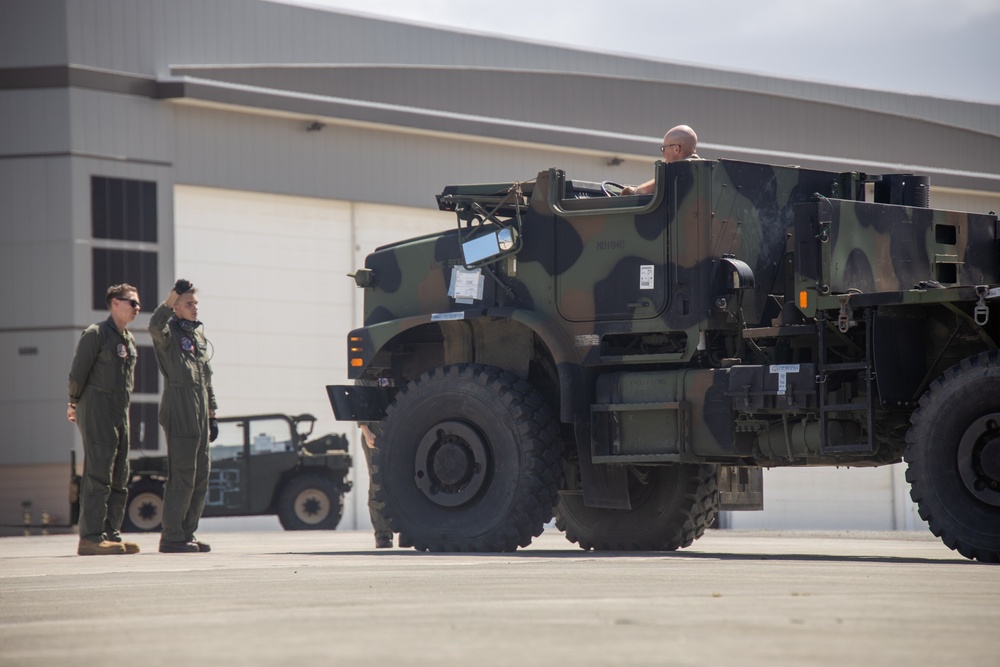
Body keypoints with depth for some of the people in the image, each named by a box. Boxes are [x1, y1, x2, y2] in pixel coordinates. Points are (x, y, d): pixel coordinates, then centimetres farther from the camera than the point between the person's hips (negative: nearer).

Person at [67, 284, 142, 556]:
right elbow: (77, 374, -7)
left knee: (119, 479, 7)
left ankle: (111, 535, 11)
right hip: (97, 413, -8)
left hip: (121, 414, 8)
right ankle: (90, 538, -13)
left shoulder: (129, 340, 17)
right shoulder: (95, 334, -8)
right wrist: (75, 404, 5)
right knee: (98, 476, -12)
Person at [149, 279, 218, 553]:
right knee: (181, 477, -10)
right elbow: (155, 326, -30)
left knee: (200, 478, 8)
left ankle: (188, 534, 15)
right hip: (179, 415, -8)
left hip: (200, 416, 8)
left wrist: (212, 414, 21)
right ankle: (172, 538, -7)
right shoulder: (169, 332, -3)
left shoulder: (199, 334, 20)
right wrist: (173, 295, -33)